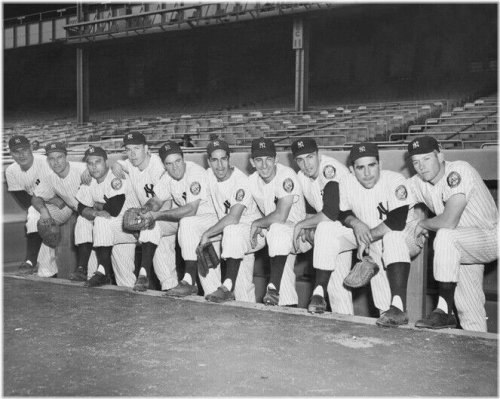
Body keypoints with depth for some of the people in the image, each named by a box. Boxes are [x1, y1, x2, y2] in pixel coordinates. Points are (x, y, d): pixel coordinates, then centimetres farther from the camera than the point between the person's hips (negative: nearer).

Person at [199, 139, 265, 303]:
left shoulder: (241, 181, -22)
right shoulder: (209, 175, -1)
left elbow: (233, 218, -31)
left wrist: (207, 234, -25)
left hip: (252, 231, -6)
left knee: (233, 230, -37)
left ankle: (227, 287, -38)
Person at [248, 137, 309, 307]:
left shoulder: (286, 176, -23)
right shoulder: (252, 181, -1)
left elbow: (281, 216, -28)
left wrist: (256, 224, -14)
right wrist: (258, 229, -6)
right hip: (273, 233, 7)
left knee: (277, 229, -33)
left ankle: (273, 287, -32)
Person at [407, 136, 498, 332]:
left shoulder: (458, 171, -26)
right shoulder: (418, 183, -5)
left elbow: (449, 222, -34)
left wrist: (423, 224, -14)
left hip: (491, 237, -8)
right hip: (462, 248, 8)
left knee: (445, 236, -33)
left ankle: (444, 311, -27)